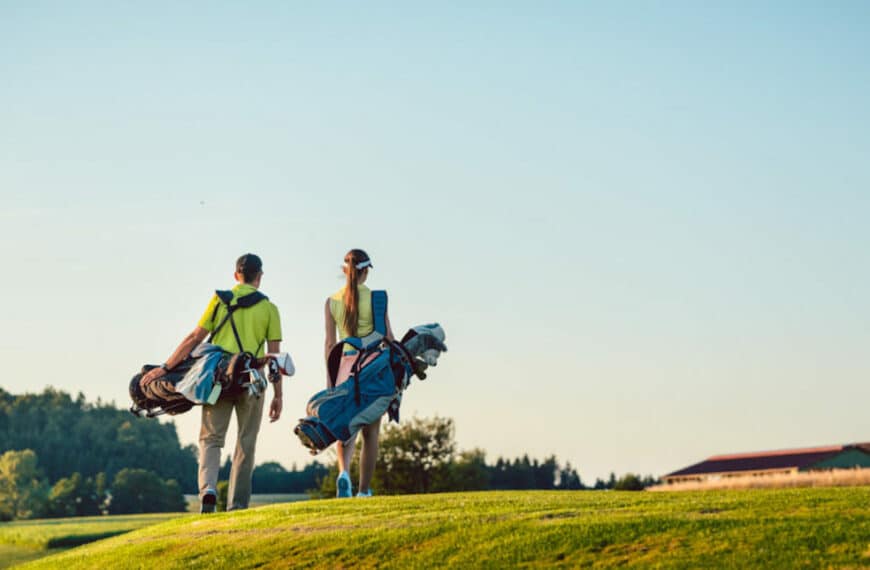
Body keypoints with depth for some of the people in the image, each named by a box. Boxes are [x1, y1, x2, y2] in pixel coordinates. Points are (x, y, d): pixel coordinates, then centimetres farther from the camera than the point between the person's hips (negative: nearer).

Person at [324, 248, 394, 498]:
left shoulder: (332, 302, 3)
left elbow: (330, 344, 4)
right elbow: (388, 337, -4)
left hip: (346, 365, 2)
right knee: (370, 432, 8)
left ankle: (344, 472, -21)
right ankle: (364, 491, 12)